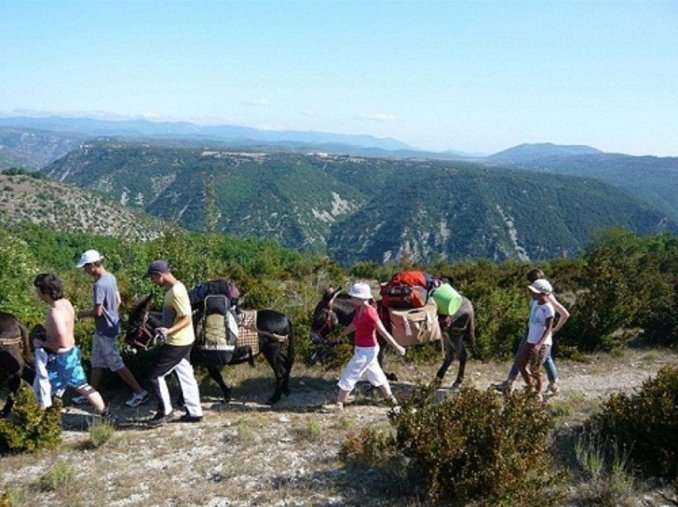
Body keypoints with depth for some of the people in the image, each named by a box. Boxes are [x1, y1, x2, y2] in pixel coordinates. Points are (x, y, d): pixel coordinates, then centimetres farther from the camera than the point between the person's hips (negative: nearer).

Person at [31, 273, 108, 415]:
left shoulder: (56, 312, -28)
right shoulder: (65, 303, -1)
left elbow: (62, 342, -29)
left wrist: (42, 343, -16)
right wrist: (45, 336, 8)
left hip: (59, 358, -9)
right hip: (71, 353, 9)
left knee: (41, 392, 7)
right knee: (82, 385, 22)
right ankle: (104, 411, 31)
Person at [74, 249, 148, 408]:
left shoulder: (99, 284, -24)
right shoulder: (111, 277, 4)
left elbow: (97, 311, -23)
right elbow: (118, 301, 13)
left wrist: (83, 314, -6)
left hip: (105, 331, -10)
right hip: (110, 327, 10)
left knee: (116, 364, -1)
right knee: (97, 363, 17)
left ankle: (140, 392, 4)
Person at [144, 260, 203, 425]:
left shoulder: (176, 292, -22)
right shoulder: (175, 287, 8)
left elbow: (187, 319, -24)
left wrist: (169, 331, -36)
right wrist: (168, 329, 26)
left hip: (177, 342, -10)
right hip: (183, 341, 10)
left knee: (155, 374, 0)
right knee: (186, 376, 14)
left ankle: (165, 411, 10)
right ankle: (194, 412, 20)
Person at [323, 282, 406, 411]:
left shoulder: (369, 313, -26)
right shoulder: (359, 310, 0)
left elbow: (383, 332, -22)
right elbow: (353, 325, 17)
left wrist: (397, 347, -16)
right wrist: (341, 335, 19)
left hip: (366, 351, -9)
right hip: (362, 349, 9)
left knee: (348, 376, 0)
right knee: (375, 373, 23)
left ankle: (339, 404, 11)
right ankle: (391, 398, 37)